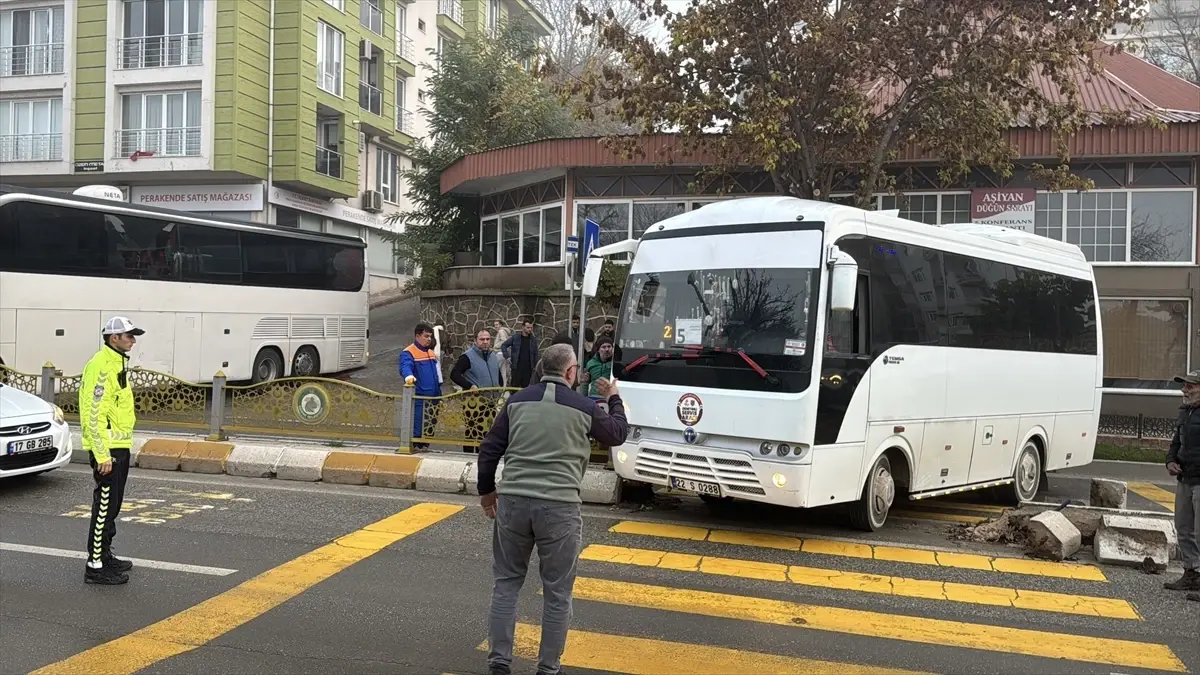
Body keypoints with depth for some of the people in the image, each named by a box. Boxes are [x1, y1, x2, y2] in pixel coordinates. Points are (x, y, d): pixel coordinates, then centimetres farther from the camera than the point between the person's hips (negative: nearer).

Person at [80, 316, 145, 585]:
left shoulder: (117, 363, 15)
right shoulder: (101, 366, -17)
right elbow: (93, 414, -22)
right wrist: (102, 455, -23)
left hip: (120, 446, 10)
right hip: (107, 449, -10)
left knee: (112, 505, 17)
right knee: (104, 506, -6)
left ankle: (105, 555, 28)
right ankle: (95, 566, 0)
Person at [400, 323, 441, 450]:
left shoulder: (431, 353, 18)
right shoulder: (408, 353, -8)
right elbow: (405, 367, -28)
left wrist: (439, 394, 21)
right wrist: (408, 376, -51)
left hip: (433, 399, 8)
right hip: (419, 399, -8)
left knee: (430, 429, 13)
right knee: (418, 429, -8)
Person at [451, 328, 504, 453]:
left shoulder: (494, 356, 15)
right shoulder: (468, 356, -8)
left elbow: (499, 375, 30)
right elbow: (454, 375, -15)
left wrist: (501, 387, 14)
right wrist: (470, 386, -22)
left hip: (491, 401, 7)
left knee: (488, 432, 9)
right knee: (472, 432, -6)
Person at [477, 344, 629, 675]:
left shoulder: (517, 401, 9)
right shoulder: (584, 406, 2)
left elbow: (489, 449, 9)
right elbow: (618, 434, 19)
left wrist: (486, 490, 23)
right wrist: (613, 399, 36)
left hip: (513, 501, 3)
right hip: (559, 506, -2)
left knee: (506, 583, 15)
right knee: (557, 592, 9)